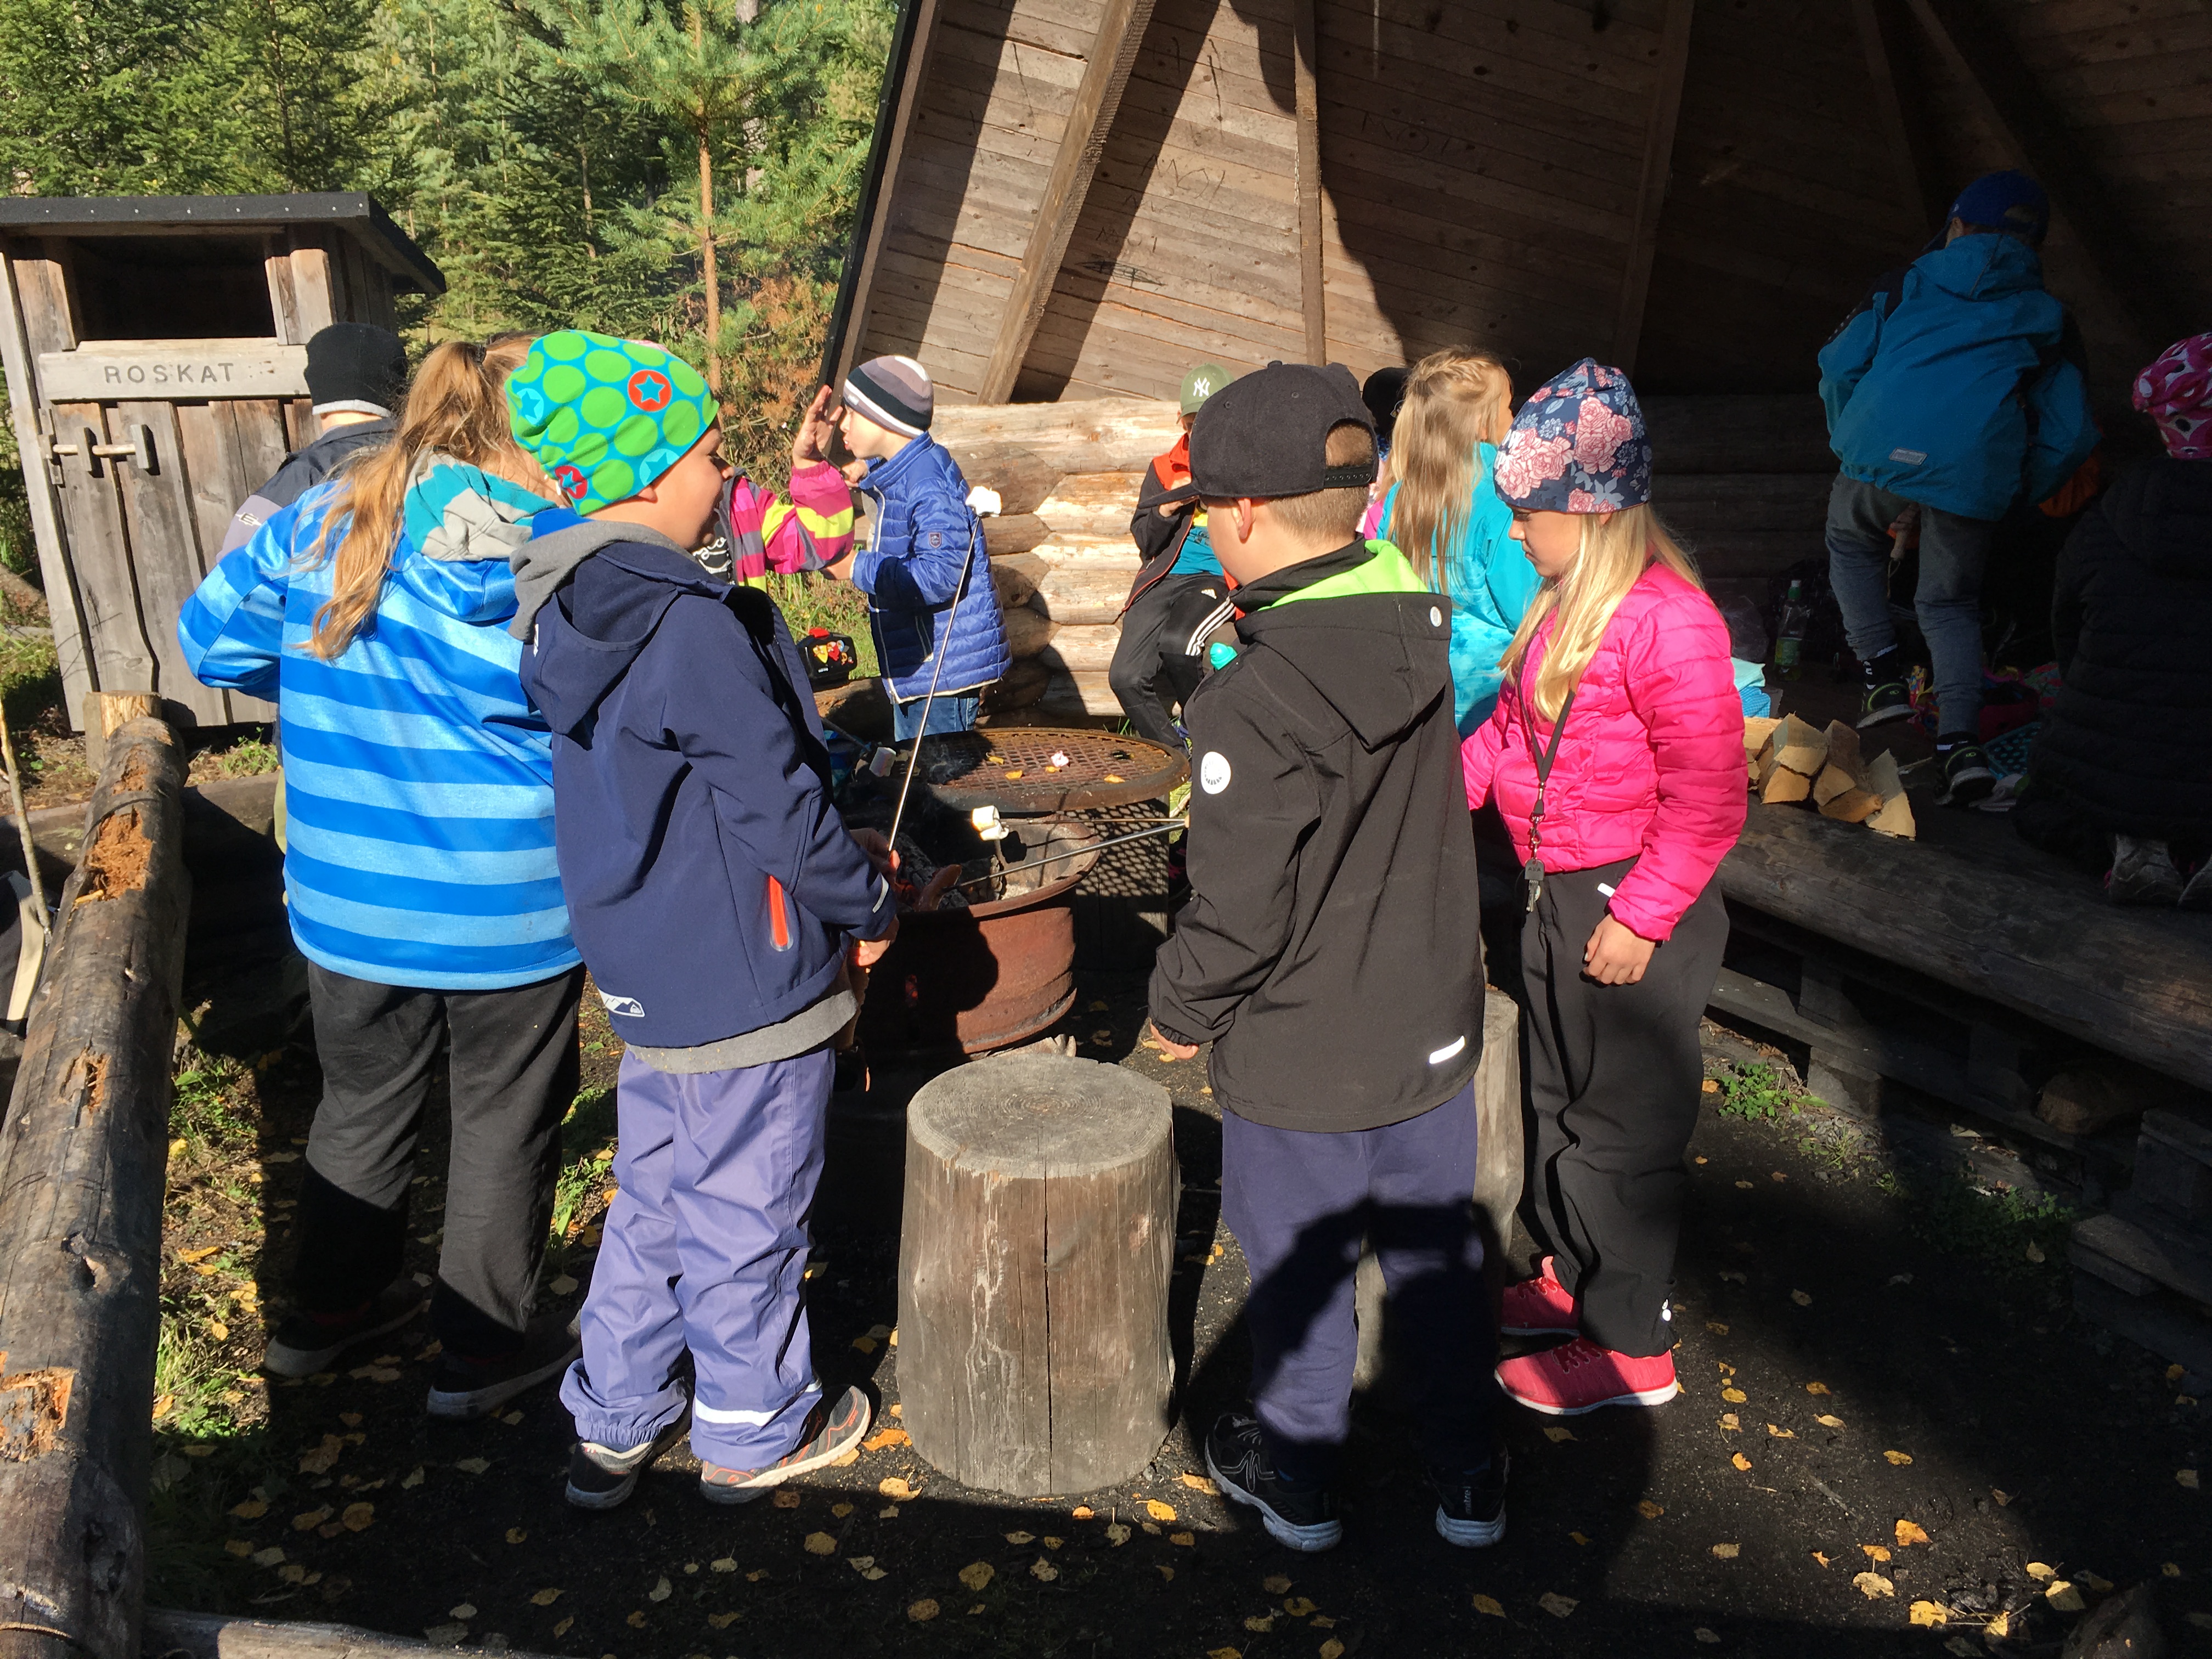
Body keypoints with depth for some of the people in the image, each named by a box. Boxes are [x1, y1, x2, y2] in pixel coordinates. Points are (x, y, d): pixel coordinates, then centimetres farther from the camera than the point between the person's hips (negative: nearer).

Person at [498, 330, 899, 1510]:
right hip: (741, 974, -9)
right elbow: (776, 802, -22)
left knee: (653, 1197, 22)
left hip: (646, 970, 9)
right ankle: (751, 1434, 30)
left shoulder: (570, 609, 5)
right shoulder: (691, 624, -24)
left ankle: (615, 1421, 36)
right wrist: (867, 907, -5)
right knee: (743, 1214, 10)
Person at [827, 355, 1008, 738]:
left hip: (945, 668, -10)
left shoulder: (929, 484, -20)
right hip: (913, 670, 10)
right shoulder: (896, 476, 12)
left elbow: (938, 578, -29)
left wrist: (857, 567, -20)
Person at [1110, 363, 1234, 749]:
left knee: (1176, 643, -35)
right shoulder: (1164, 469, 18)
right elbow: (1144, 543, 16)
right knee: (1127, 677, -17)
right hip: (1163, 581, 4)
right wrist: (1167, 508, -4)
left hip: (1218, 578, -4)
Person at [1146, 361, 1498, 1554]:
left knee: (1299, 1272, 17)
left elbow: (1237, 918, -23)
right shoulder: (1424, 632, -7)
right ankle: (1467, 1477, 41)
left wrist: (1180, 1010, -3)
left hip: (1298, 1062, -5)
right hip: (1432, 1033, 6)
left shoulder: (1250, 706, -28)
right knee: (1434, 1255, 22)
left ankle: (1296, 1479, 40)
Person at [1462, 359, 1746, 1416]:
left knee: (1622, 1128, 4)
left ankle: (1631, 1348, 21)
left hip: (1633, 909, -9)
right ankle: (1574, 1276, 42)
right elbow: (1515, 724, 16)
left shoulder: (1668, 622, -23)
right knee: (1559, 1096, 22)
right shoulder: (1564, 604, 6)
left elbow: (1706, 804, -23)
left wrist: (1639, 919, -21)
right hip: (1558, 893, 9)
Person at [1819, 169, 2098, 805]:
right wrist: (2017, 495, 26)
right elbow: (2071, 433, 15)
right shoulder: (2048, 319, 21)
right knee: (1950, 602, 17)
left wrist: (1847, 443, 26)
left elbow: (1840, 364, 12)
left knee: (1852, 544, 30)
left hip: (1882, 451, -1)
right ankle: (1962, 740, 0)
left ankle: (1883, 675, 15)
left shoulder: (1908, 285, 19)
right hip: (1975, 473, 1)